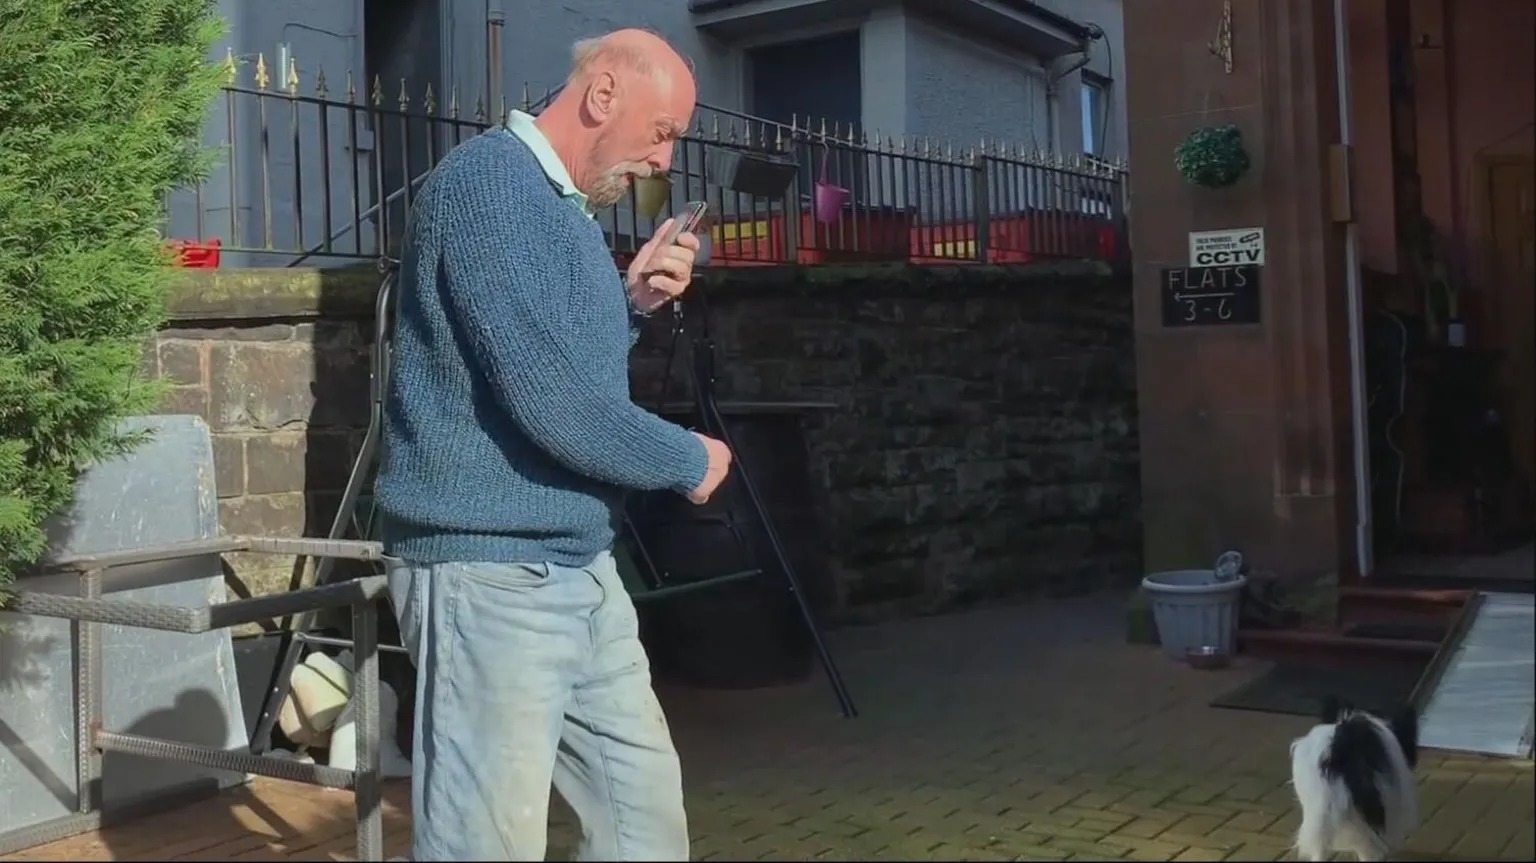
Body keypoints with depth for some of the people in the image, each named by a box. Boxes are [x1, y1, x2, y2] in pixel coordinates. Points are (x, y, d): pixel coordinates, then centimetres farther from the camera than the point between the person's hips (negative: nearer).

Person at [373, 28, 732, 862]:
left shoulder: (565, 205, 15)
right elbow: (549, 402, -24)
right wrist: (689, 461, -9)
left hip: (578, 568, 10)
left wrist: (630, 304, 8)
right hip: (491, 573, -10)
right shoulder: (490, 181, -16)